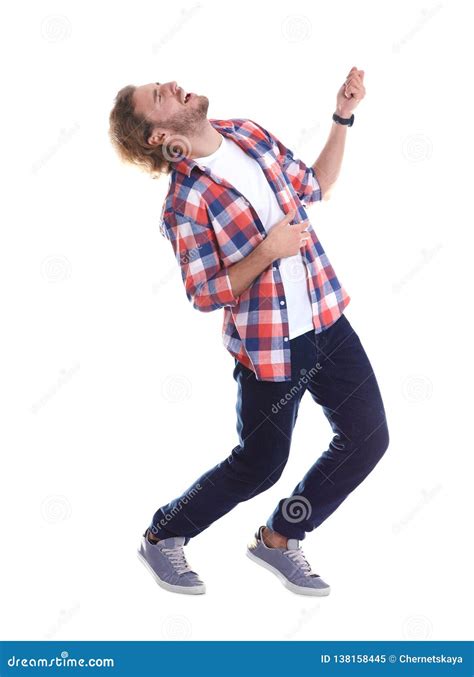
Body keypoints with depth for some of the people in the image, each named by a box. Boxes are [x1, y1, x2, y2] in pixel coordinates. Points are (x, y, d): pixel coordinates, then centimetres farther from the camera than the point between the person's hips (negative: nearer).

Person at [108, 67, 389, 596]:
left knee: (368, 438, 7)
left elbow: (315, 185, 15)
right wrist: (267, 252, -23)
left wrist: (343, 117, 6)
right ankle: (162, 536, 29)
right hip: (267, 345, -6)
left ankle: (278, 538, 24)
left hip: (327, 319, 7)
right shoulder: (186, 201, -17)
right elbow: (204, 296, -13)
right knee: (259, 465, 6)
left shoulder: (249, 134, 3)